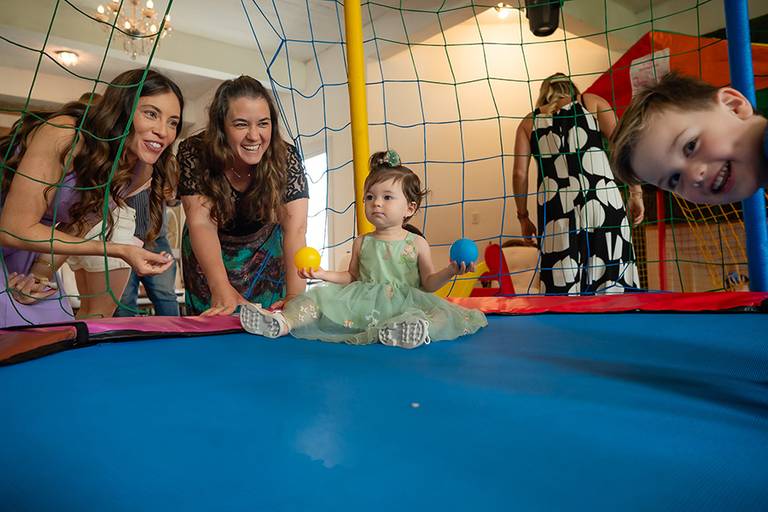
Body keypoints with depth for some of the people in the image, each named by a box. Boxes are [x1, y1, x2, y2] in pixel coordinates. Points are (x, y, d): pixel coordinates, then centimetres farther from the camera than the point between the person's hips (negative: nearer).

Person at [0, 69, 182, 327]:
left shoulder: (141, 170, -12)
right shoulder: (65, 135, -32)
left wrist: (43, 271, -17)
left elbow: (84, 220, -1)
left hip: (32, 246, 6)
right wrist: (120, 251, -33)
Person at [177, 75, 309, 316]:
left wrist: (294, 296, -49)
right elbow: (201, 222, -34)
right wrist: (222, 289, -51)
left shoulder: (286, 158, -26)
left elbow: (295, 228, -34)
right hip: (208, 252, 0)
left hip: (264, 251, 1)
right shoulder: (194, 154, -26)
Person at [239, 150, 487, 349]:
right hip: (363, 302, 3)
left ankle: (415, 330, -63)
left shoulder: (417, 244, 7)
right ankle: (281, 323, -34)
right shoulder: (362, 243, 15)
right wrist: (324, 274, 10)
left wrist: (450, 271, -7)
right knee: (320, 295, -13)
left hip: (405, 303, -3)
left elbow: (428, 284, 10)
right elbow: (352, 277, 23)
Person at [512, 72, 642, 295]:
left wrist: (523, 216, 16)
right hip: (603, 201, 0)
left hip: (556, 208, 1)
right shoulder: (591, 102, 18)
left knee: (561, 287, 0)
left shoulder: (529, 121, 19)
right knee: (612, 280, 1)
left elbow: (519, 173, 9)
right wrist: (636, 193, 5)